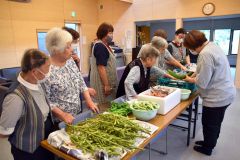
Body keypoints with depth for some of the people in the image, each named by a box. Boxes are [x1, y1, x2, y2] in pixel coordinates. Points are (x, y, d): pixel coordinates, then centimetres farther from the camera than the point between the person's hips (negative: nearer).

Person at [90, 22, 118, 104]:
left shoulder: (104, 45, 12)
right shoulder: (100, 46, -18)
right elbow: (101, 67, -23)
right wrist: (106, 85, -22)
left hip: (108, 81, 10)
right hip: (103, 82, -10)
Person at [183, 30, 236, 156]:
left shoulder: (205, 54, -27)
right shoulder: (212, 46, 4)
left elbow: (202, 83, -24)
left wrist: (190, 79, -6)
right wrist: (196, 74, 6)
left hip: (217, 97, -9)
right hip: (225, 93, 9)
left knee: (209, 124, 12)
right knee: (215, 123, 25)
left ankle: (207, 148, 33)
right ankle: (210, 143, 45)